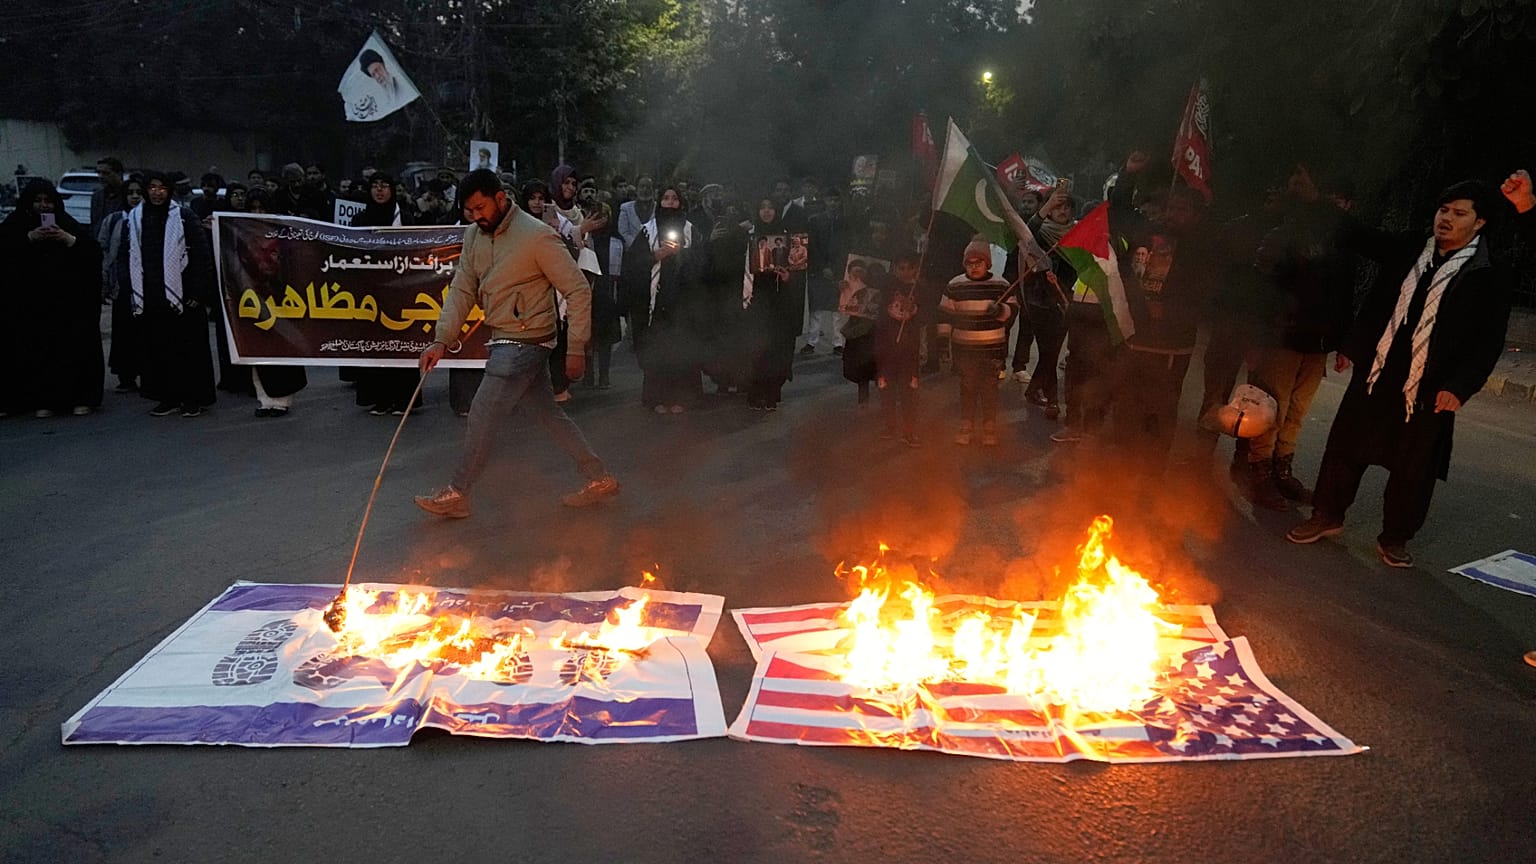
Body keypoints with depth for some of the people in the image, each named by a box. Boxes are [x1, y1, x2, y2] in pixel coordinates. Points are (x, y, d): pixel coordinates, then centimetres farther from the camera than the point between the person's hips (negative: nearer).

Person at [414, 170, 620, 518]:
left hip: (524, 342, -8)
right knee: (549, 414, 12)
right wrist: (442, 340, -5)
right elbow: (462, 290, 6)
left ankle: (457, 494, 13)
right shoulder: (474, 235, 6)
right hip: (505, 341, 8)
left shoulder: (538, 236, -17)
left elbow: (578, 290, -15)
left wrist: (576, 347, -16)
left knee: (483, 417, -3)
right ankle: (599, 479, 22)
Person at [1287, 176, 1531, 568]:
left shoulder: (1492, 276, -4)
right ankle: (1328, 516, 26)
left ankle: (1394, 538, 24)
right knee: (1345, 447, 10)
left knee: (1412, 469, 6)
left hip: (1429, 389, -3)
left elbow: (1489, 342, -6)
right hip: (1375, 374, 3)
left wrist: (1460, 387, -13)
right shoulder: (1411, 249, 5)